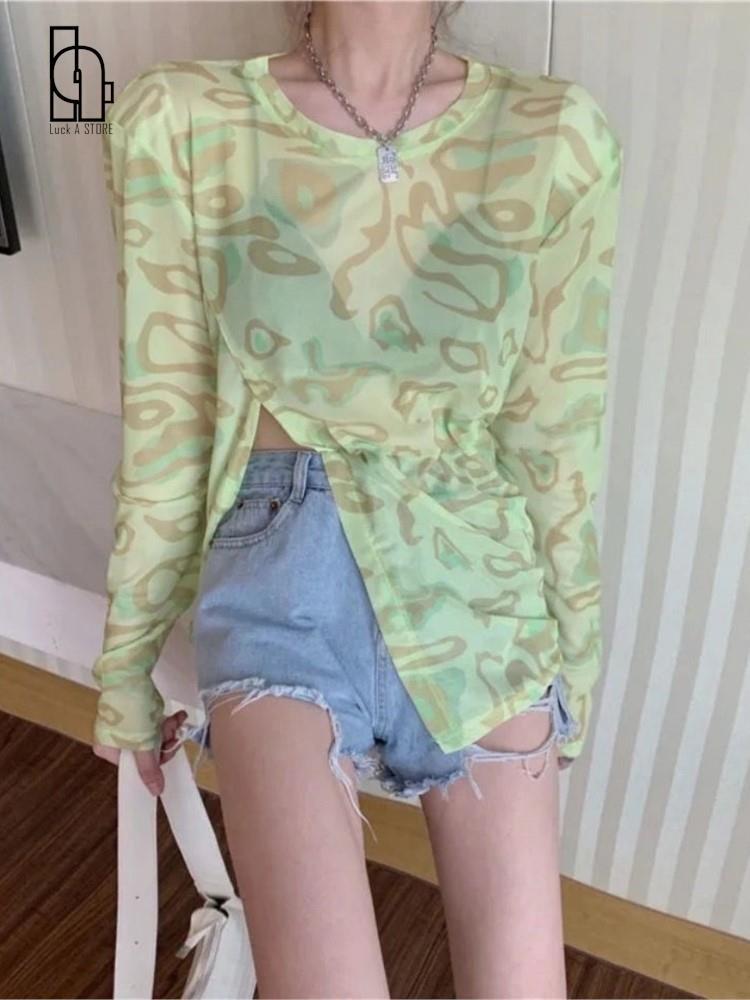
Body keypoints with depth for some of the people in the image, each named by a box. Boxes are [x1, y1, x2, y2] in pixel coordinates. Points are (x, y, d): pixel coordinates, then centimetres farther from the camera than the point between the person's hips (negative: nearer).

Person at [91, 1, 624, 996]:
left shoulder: (556, 135, -2)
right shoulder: (180, 122, -3)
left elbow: (556, 431, 4)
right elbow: (164, 427, 1)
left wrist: (577, 652, 11)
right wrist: (127, 662, 9)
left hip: (480, 577, 2)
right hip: (281, 573, -1)